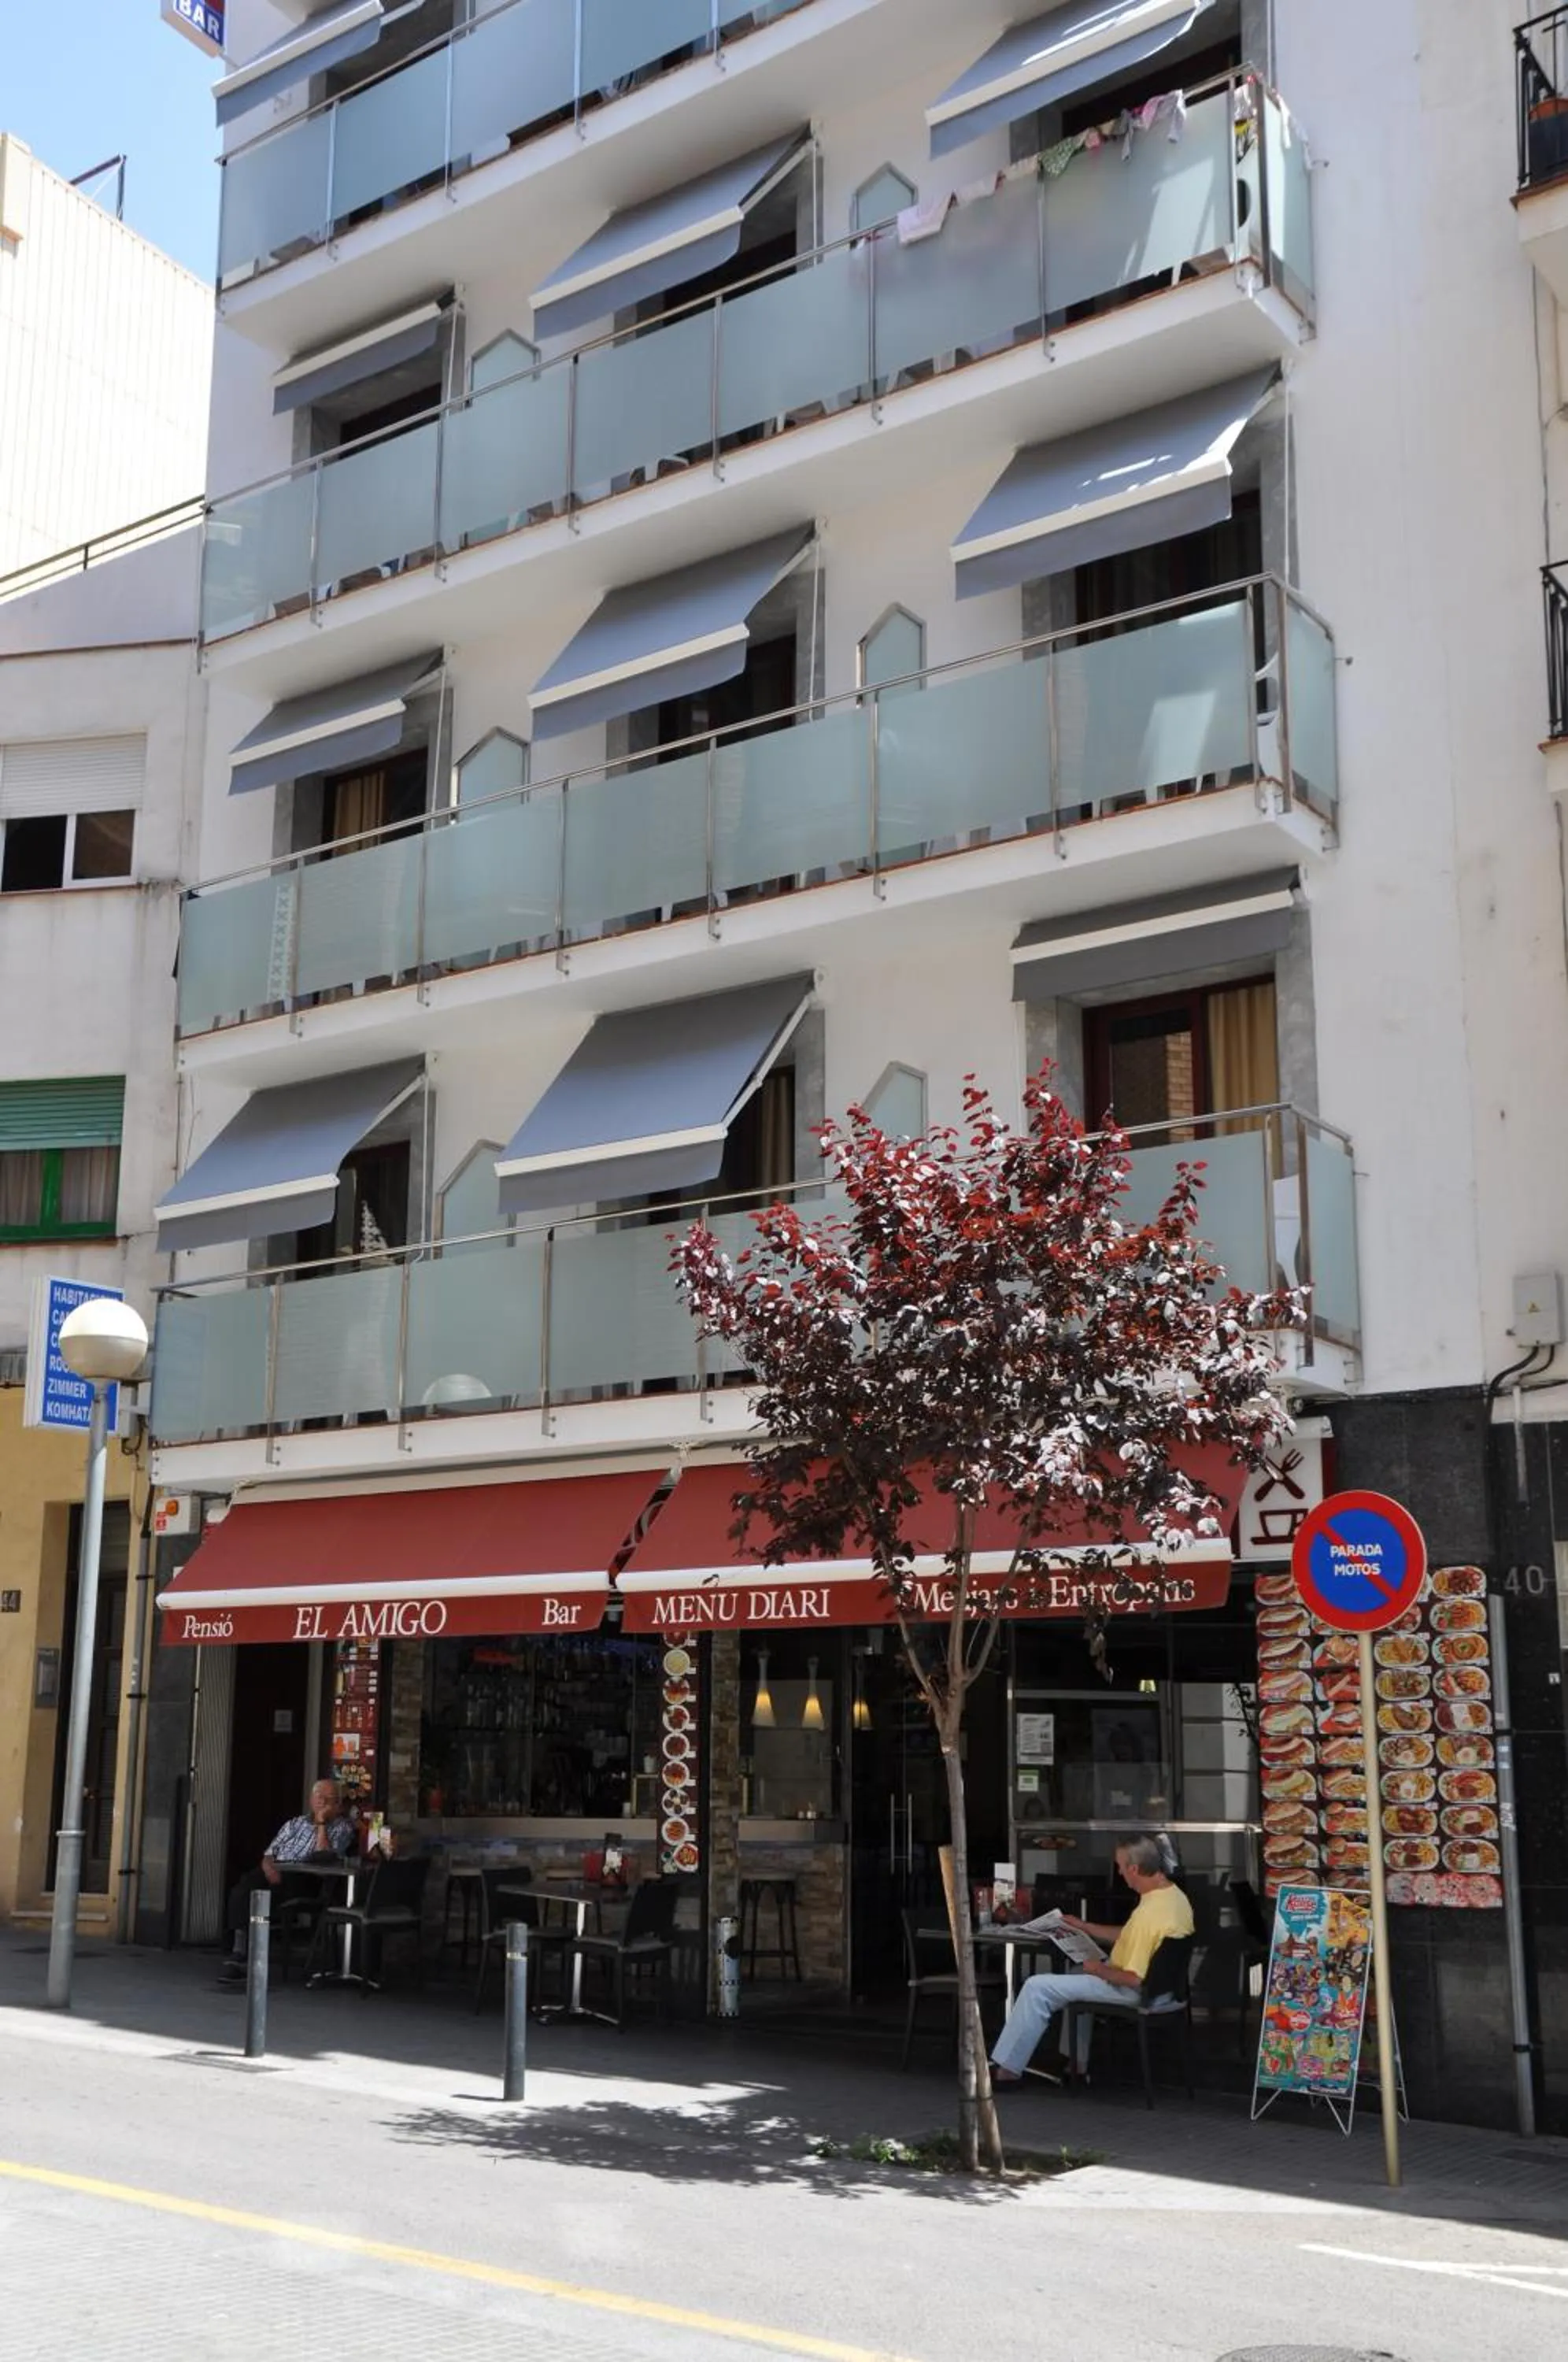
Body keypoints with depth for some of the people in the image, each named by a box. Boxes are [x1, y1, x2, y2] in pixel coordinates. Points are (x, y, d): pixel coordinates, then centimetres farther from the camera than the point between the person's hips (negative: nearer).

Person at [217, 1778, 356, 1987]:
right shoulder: (295, 1823, 28)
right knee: (242, 1887, -29)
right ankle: (238, 1952, -34)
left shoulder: (342, 1828, 14)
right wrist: (268, 1867, -5)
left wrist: (322, 1823, -2)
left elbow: (325, 1857, -5)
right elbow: (269, 1854, 18)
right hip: (276, 1873, 3)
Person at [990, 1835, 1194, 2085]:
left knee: (1037, 1988, -8)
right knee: (1078, 1975, 34)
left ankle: (1007, 2069, -1)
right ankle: (1078, 2063, 33)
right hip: (1156, 1981, 10)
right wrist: (1084, 1927, 16)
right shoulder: (1174, 1893, 0)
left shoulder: (1149, 1913, -31)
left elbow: (1133, 1979, -29)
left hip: (1131, 1990, -10)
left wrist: (1099, 1969, -12)